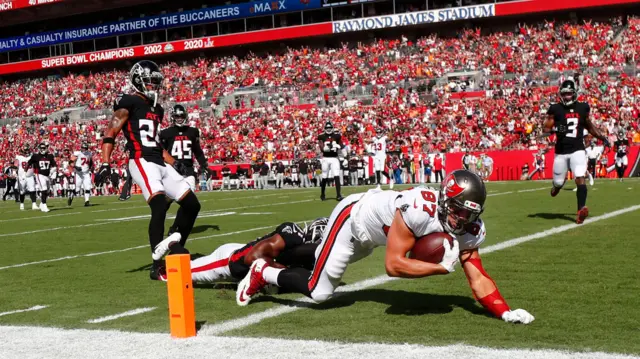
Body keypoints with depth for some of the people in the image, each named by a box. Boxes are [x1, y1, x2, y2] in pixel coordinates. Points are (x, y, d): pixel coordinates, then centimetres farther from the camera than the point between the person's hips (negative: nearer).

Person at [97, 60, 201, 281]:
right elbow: (110, 135, -8)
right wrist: (105, 164, -19)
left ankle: (176, 249, 19)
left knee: (192, 204, 6)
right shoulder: (129, 104, -2)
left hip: (161, 164, 9)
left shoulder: (157, 110, 22)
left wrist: (173, 163, 20)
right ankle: (157, 264, -26)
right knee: (160, 206, -26)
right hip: (142, 163, -9)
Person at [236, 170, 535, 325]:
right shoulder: (420, 209, -42)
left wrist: (505, 312, -32)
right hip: (354, 216, -7)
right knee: (319, 292, -5)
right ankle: (263, 273, 18)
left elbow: (478, 279, -19)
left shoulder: (468, 230, -20)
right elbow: (393, 264, -38)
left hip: (371, 234, 7)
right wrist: (442, 267, -39)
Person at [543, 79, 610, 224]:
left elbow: (589, 126, 21)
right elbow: (546, 128, -3)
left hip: (577, 150, 0)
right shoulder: (555, 109, -2)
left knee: (580, 178, -19)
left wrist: (602, 138, 14)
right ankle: (558, 184, 47)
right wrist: (555, 129, -23)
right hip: (561, 151, 0)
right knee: (558, 182, 8)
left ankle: (581, 210, -27)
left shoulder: (582, 108, 6)